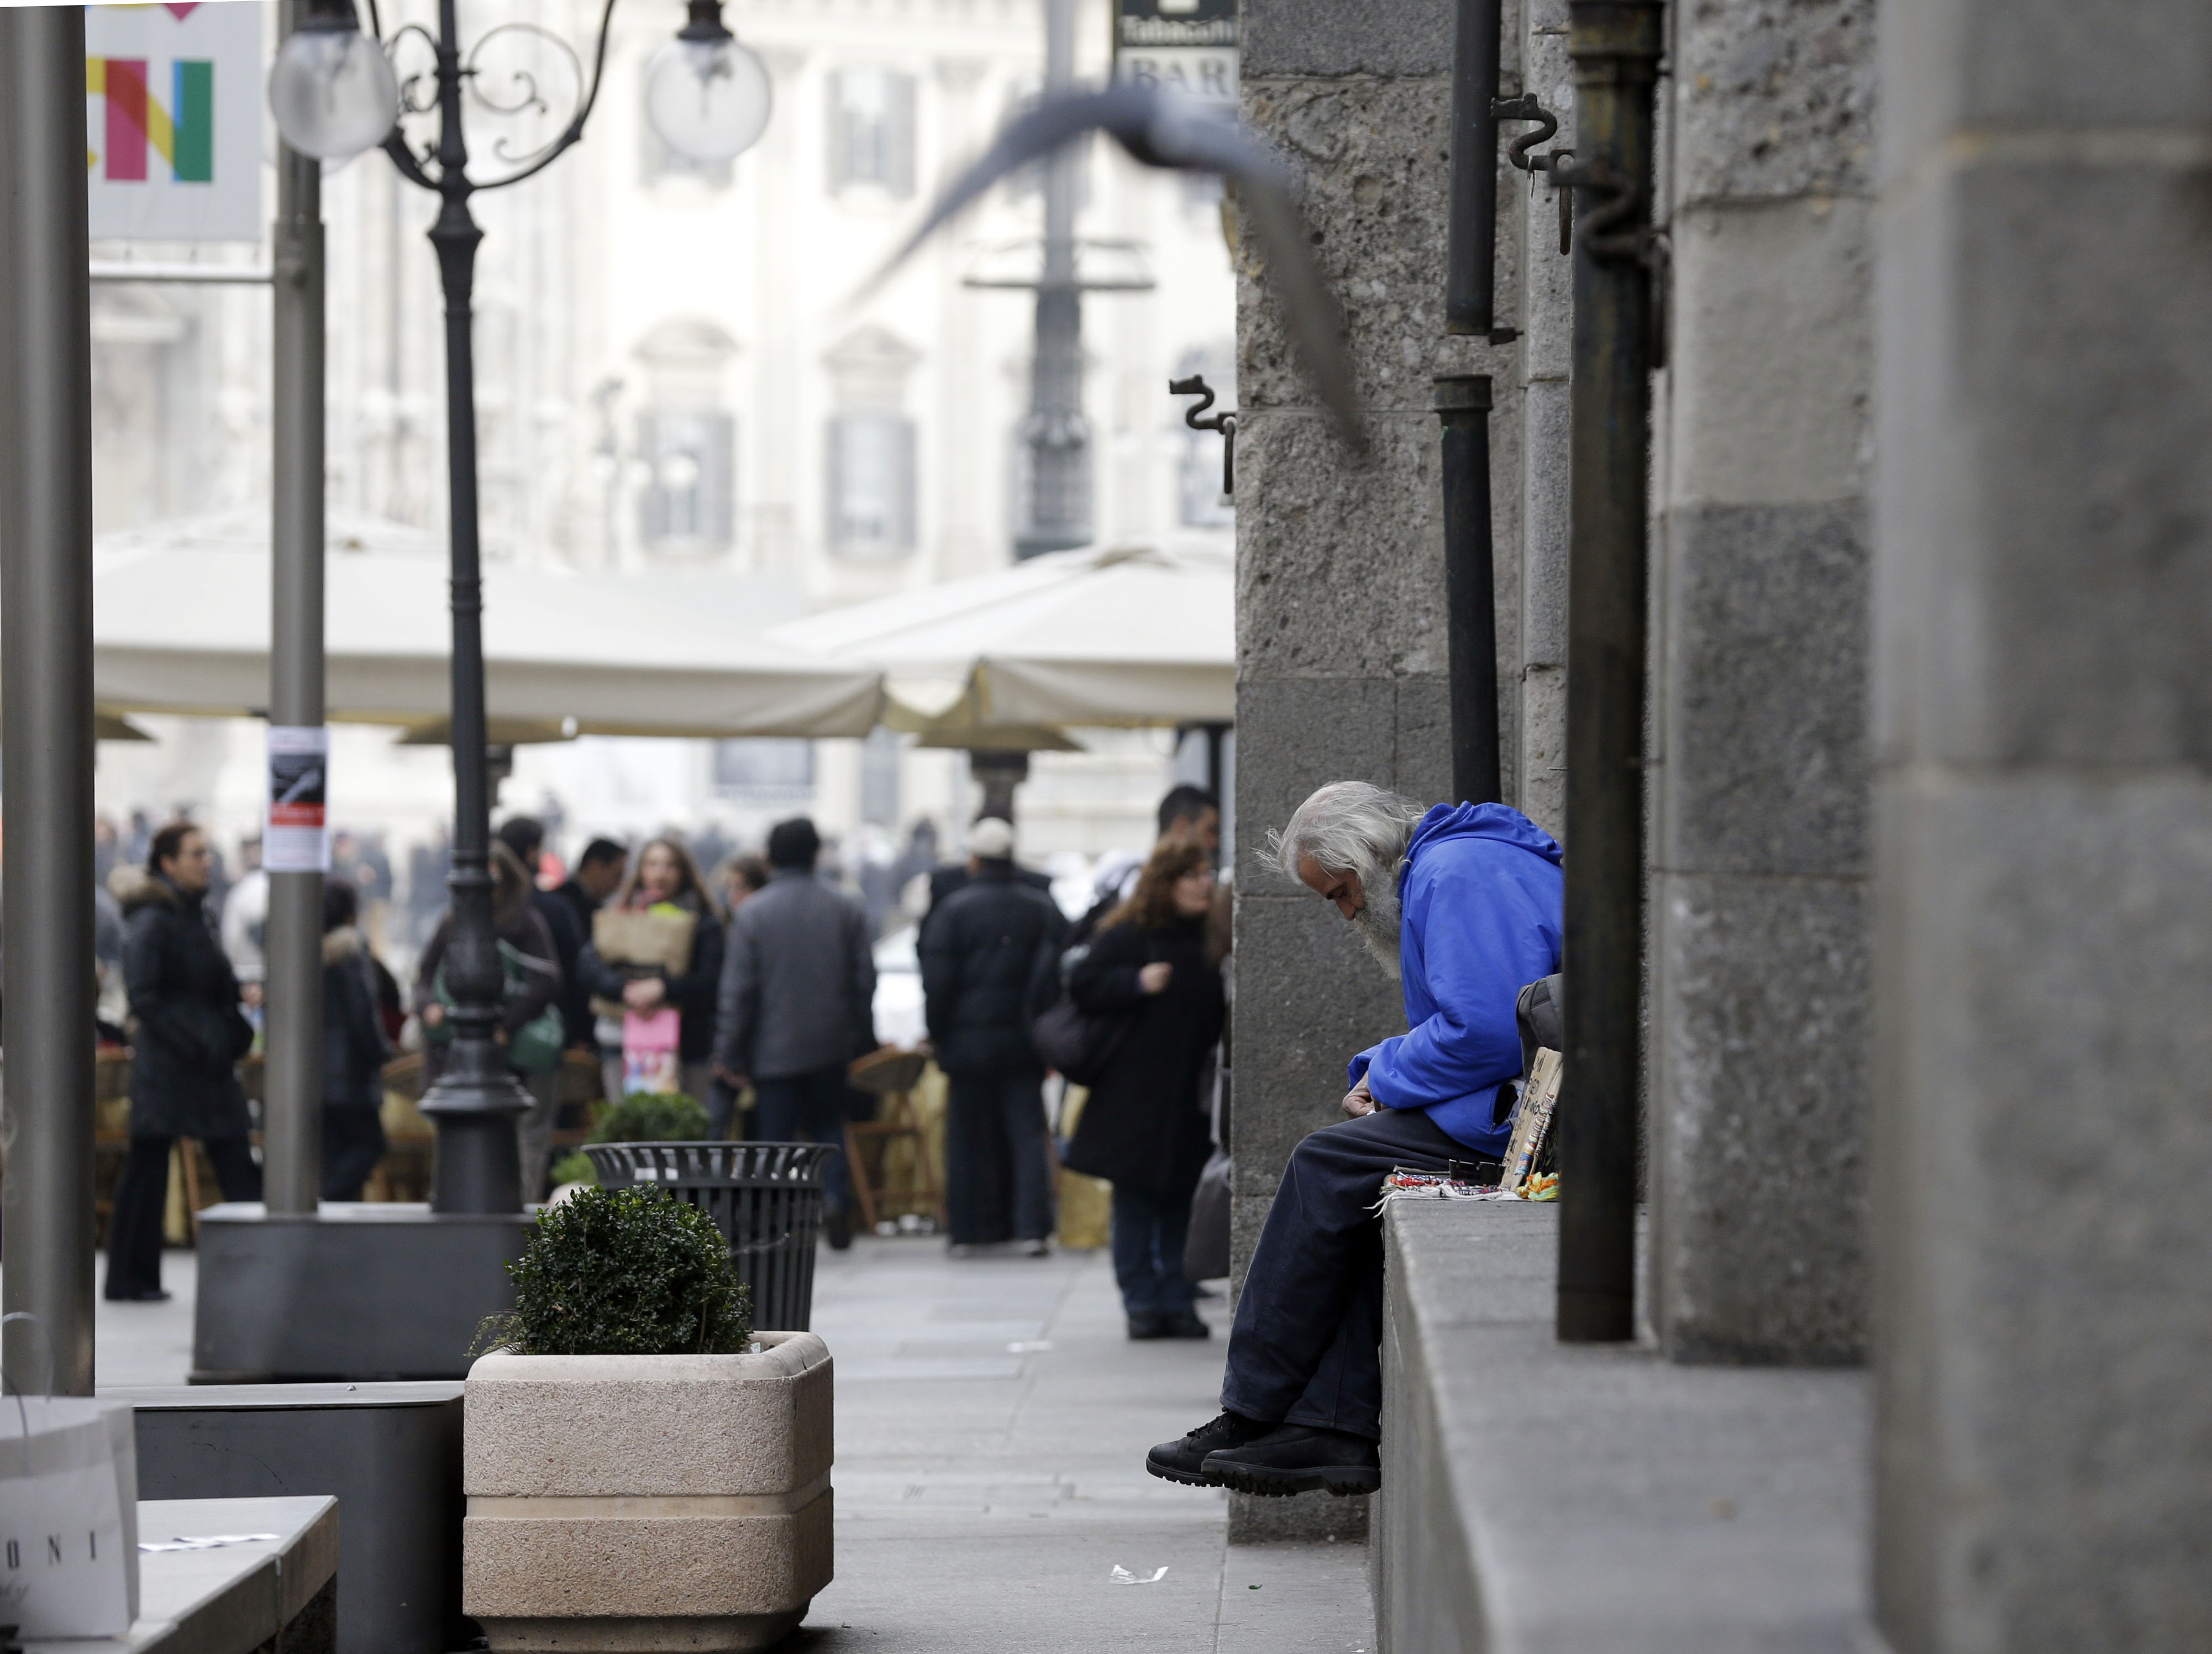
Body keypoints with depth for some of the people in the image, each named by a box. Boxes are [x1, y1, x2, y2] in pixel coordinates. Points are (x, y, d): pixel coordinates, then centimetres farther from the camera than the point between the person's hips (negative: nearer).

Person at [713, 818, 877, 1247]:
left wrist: (729, 1054, -2)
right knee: (829, 1128, 14)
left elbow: (737, 991, -8)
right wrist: (863, 1042, 16)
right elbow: (865, 982, 5)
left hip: (775, 1049, -2)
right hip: (831, 1046, 2)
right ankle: (834, 1195, -8)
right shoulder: (846, 911, 0)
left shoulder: (751, 914, -8)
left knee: (775, 1135, 4)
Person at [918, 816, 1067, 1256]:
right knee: (1027, 1133, 4)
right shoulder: (1042, 909, 3)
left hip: (968, 1039, -2)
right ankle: (1031, 1227, -7)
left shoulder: (952, 910, -7)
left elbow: (936, 981, -8)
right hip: (1023, 1041, 2)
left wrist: (937, 1035, 2)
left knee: (966, 1136, 6)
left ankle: (966, 1231, 8)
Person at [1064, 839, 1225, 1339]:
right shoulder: (1128, 935, -5)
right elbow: (1083, 984, -8)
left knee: (1182, 1203, 6)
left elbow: (1221, 1011, 15)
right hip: (1134, 1096, -4)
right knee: (1136, 1203, 1)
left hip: (1189, 1096, 4)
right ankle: (1142, 1303, 6)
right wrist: (1137, 983, -20)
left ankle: (1178, 1302, 11)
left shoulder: (1213, 937, 8)